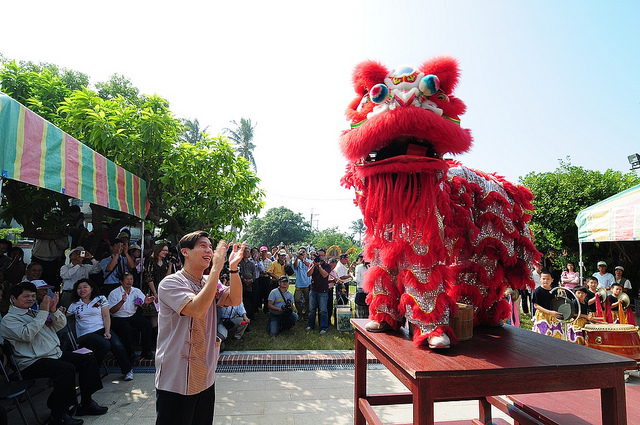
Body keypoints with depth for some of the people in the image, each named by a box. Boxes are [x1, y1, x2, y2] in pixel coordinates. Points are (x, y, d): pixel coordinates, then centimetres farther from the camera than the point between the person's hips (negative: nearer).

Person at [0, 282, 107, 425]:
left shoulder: (34, 312, 19)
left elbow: (61, 325, 16)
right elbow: (26, 335, -22)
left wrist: (53, 310, -2)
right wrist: (43, 312, -19)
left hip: (56, 354, 8)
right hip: (32, 363, -8)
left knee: (89, 360, -4)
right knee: (67, 369, -32)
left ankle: (85, 404, 5)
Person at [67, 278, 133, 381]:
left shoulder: (101, 299, 11)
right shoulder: (75, 305, 15)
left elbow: (106, 316, 4)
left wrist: (107, 332, -8)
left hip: (102, 329, 1)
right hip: (86, 334, -1)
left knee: (117, 345, -26)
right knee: (105, 345, -32)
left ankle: (127, 370, -5)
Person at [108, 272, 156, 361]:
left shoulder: (137, 291, 9)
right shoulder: (114, 293, -2)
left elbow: (143, 302, -4)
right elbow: (112, 311, -10)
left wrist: (146, 302, -30)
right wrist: (122, 301, -26)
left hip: (134, 316, 3)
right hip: (119, 318, -3)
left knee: (147, 324, -22)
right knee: (126, 328, -34)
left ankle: (146, 351, -11)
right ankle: (129, 353, -15)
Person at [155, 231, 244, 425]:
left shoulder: (210, 283, 7)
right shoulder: (170, 283, -16)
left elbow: (235, 300, -6)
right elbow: (198, 309, -31)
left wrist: (233, 267, -20)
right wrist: (217, 268, -31)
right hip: (176, 381, -7)